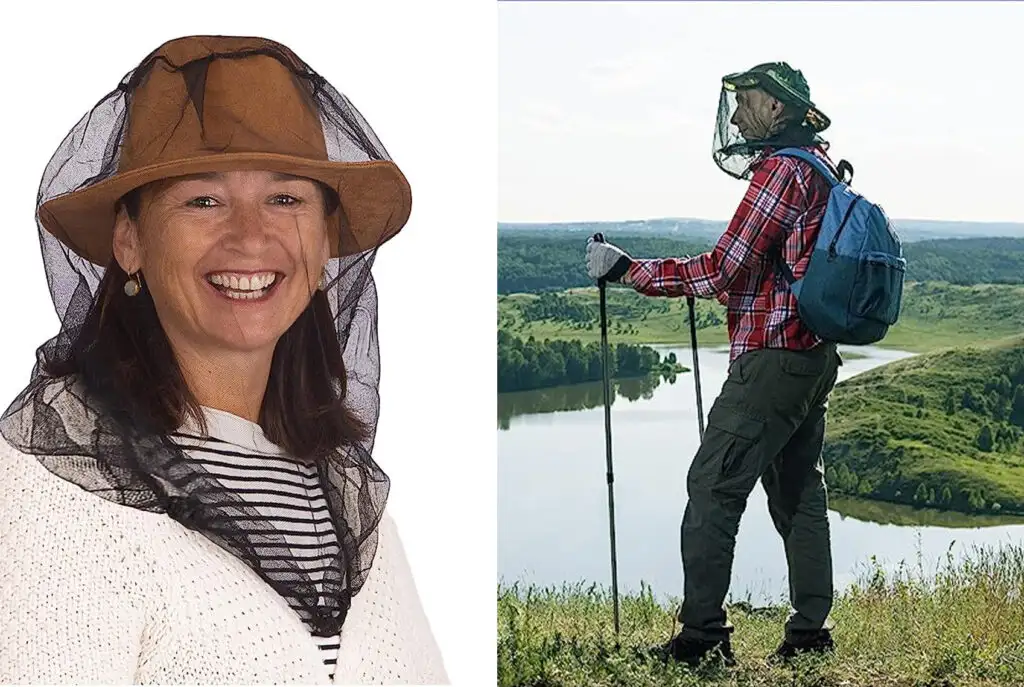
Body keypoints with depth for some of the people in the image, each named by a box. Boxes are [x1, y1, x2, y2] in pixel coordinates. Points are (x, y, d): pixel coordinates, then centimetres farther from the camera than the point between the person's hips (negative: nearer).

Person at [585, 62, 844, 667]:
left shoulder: (782, 170, -14)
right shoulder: (820, 169, 17)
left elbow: (723, 271, -16)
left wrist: (626, 269, -12)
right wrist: (718, 285, 30)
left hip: (772, 360, -10)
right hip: (816, 357, 10)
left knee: (713, 490, -6)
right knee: (799, 494, 13)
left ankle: (702, 637, -6)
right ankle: (810, 634, 16)